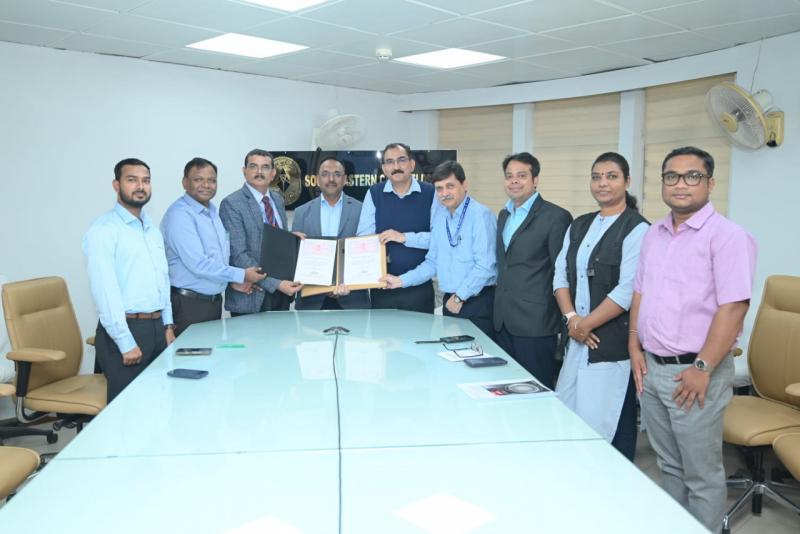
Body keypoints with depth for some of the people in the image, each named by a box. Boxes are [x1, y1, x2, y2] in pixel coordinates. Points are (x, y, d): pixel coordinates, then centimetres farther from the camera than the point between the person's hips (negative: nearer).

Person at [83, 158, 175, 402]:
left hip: (157, 327, 7)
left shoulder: (153, 229, 15)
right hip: (125, 330, -7)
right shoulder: (103, 230, -10)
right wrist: (126, 343, -17)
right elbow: (105, 290, -15)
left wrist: (168, 325, 11)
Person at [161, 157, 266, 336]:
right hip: (189, 305, -8)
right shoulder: (179, 214, -16)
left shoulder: (212, 211, 11)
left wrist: (232, 280, 5)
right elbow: (198, 264, -23)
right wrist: (241, 275, -16)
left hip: (215, 300, 8)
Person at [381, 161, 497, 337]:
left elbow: (485, 265, -17)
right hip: (451, 302, 6)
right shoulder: (439, 217, 11)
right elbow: (433, 262, 15)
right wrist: (401, 281, 7)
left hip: (478, 301, -6)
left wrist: (459, 297, -11)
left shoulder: (480, 215, -12)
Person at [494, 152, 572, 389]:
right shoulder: (504, 214, 14)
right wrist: (498, 308, 16)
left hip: (535, 323, -7)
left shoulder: (556, 217, -9)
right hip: (503, 321, 7)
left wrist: (563, 322, -9)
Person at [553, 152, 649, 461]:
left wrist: (586, 323, -11)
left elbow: (627, 291, -15)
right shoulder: (578, 226, 13)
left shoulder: (637, 229, -8)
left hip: (614, 342, -6)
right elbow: (561, 276, 10)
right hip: (579, 338, 6)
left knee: (609, 422, 1)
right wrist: (571, 318, -4)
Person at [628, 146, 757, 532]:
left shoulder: (727, 236, -12)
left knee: (702, 474, 7)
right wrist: (635, 348, 6)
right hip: (651, 368, 7)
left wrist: (703, 369, -19)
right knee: (669, 465, 20)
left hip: (694, 371, -6)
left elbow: (732, 308, -18)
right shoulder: (653, 235, 10)